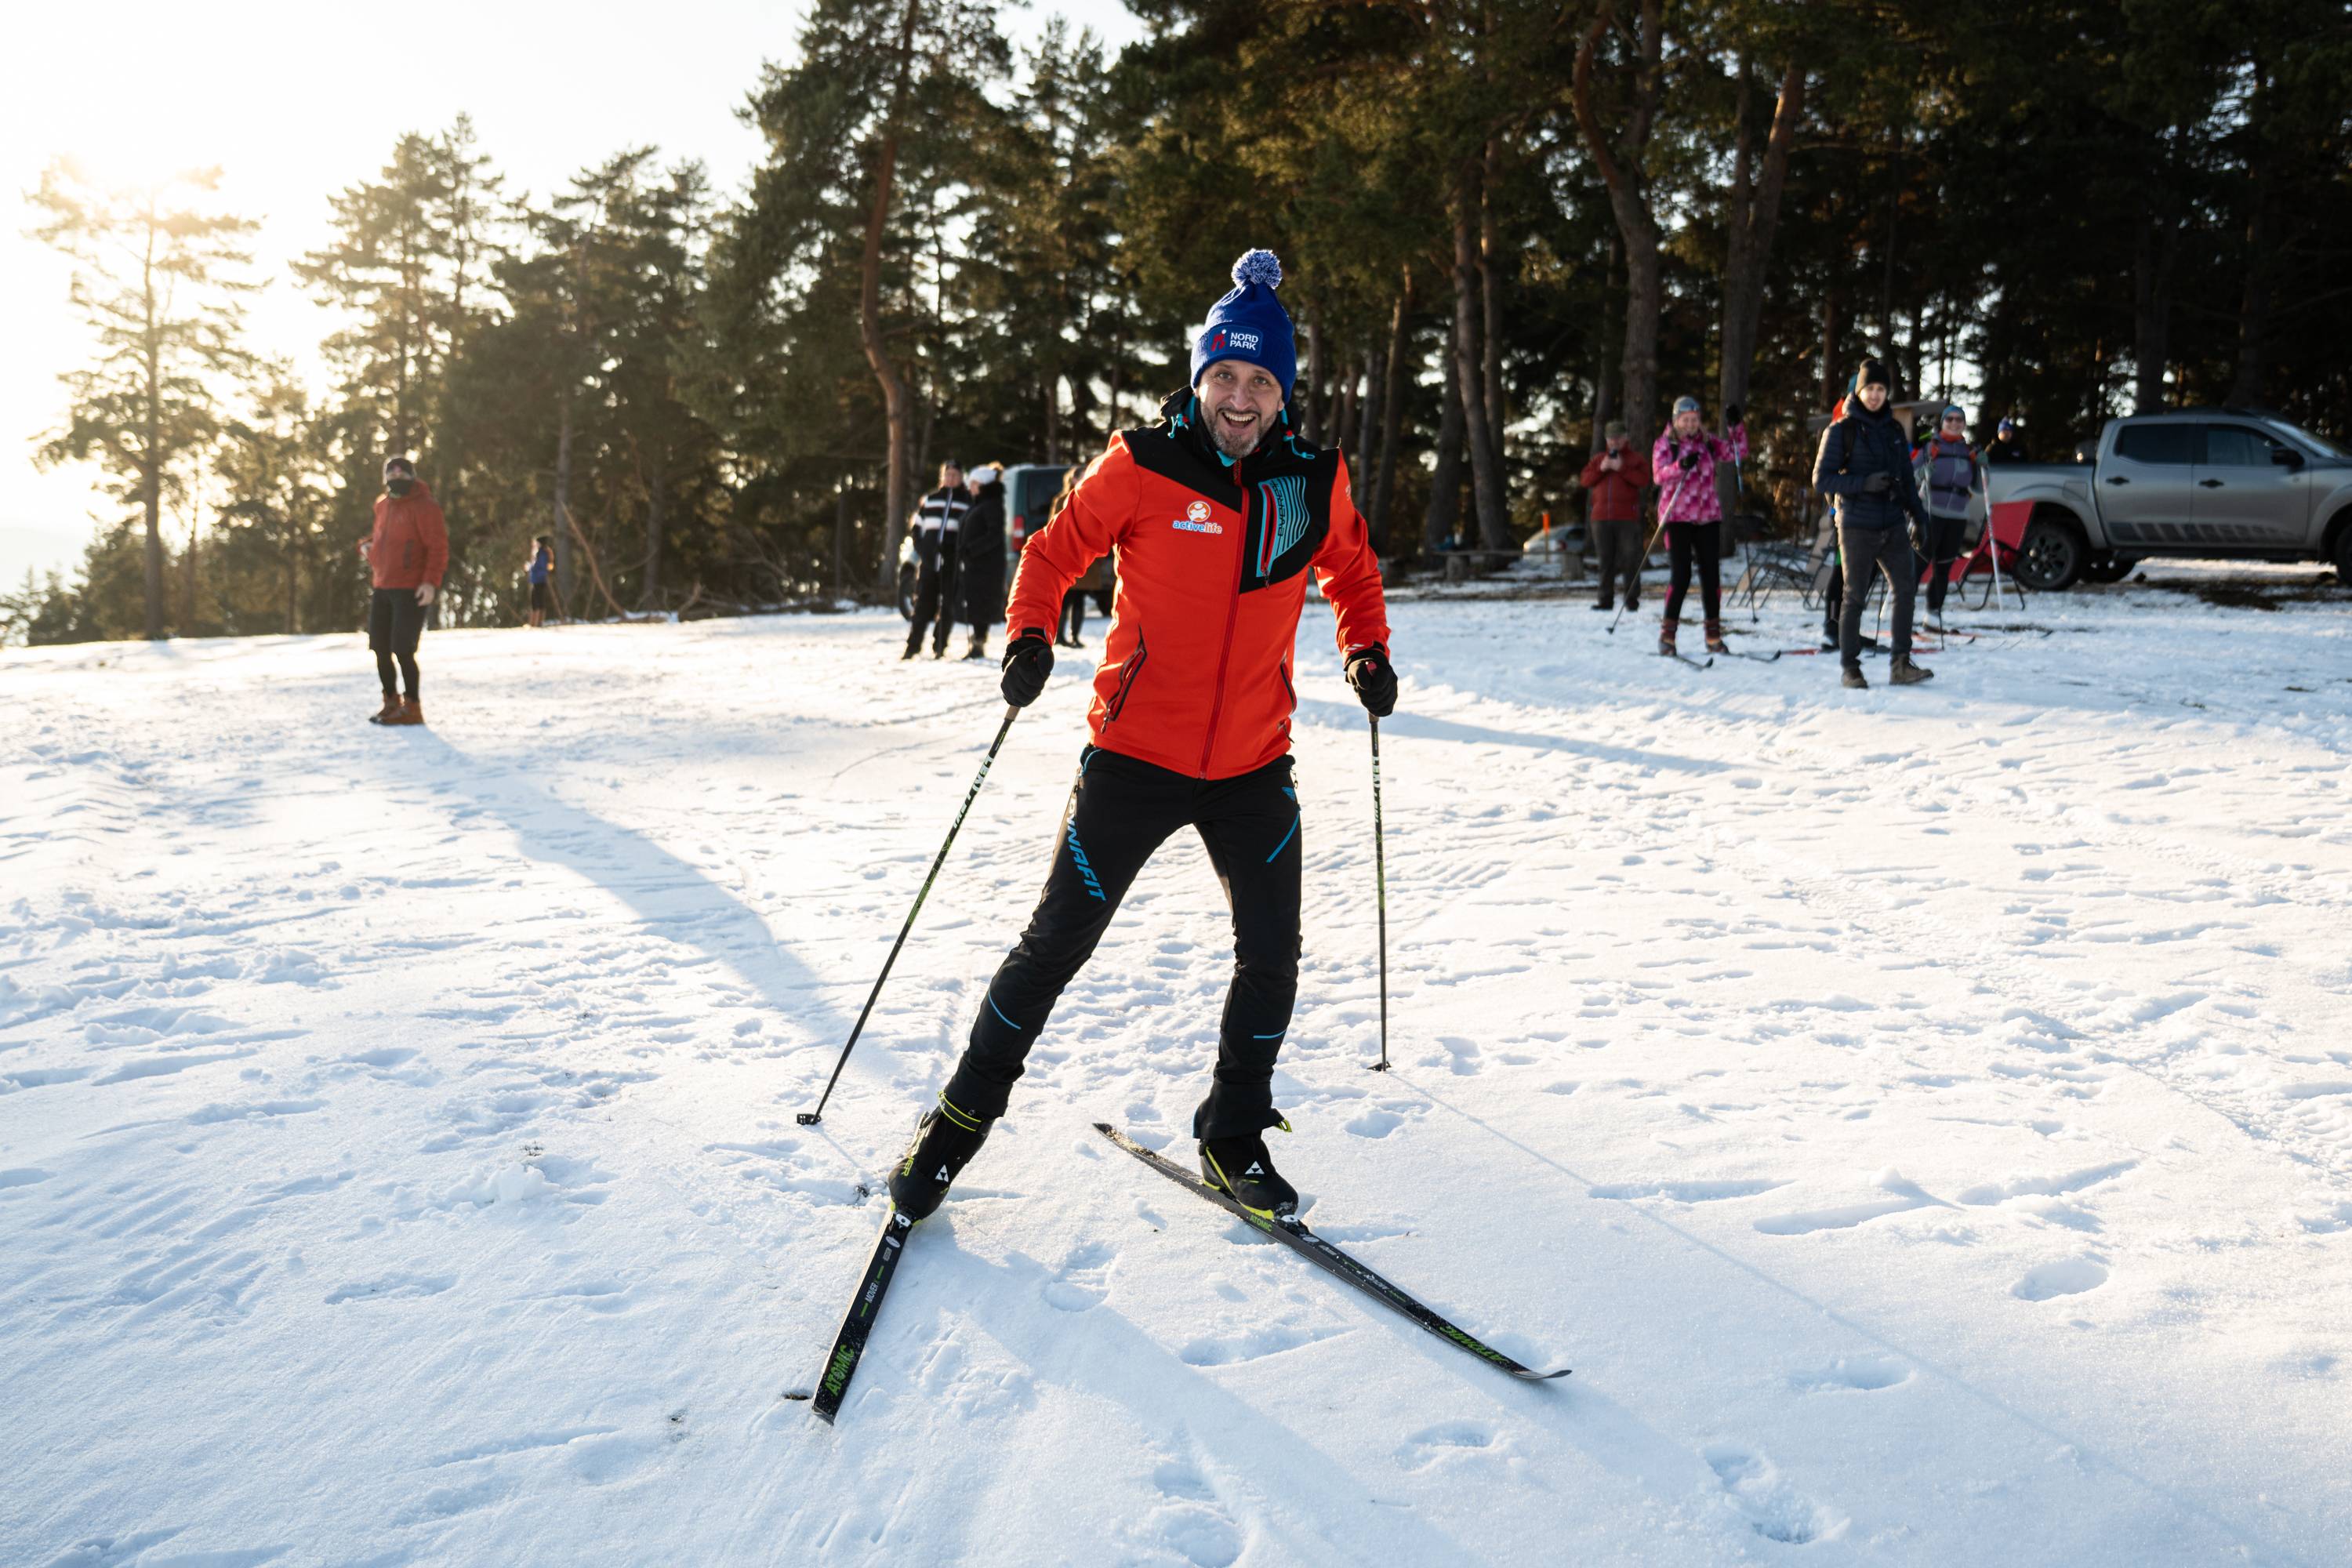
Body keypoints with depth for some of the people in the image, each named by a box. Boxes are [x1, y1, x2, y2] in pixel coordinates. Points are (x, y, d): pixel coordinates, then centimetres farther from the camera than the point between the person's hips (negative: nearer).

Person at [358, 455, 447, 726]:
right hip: (382, 588, 8)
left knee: (402, 650, -10)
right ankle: (391, 701, 26)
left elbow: (438, 546, -15)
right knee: (381, 649, 11)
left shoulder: (424, 506, -10)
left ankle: (413, 707, 1)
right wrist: (366, 545, 8)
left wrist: (431, 581, -25)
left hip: (411, 591, -8)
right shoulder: (383, 505, 13)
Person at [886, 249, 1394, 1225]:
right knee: (1057, 944, 4)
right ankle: (964, 1115, 23)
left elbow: (1349, 567, 19)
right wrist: (1028, 635, -16)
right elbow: (1058, 548, 0)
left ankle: (1234, 1137, 27)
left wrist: (1366, 652, 5)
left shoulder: (1314, 481, 1)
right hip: (1135, 753, -3)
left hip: (1253, 767, 3)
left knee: (1271, 960, 5)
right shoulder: (1142, 466, -9)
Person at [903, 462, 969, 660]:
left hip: (952, 562, -2)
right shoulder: (930, 500, 13)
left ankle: (939, 647, 8)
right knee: (923, 604, 1)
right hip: (928, 561, 2)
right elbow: (917, 527, 16)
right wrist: (922, 551, 3)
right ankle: (912, 646, 5)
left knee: (947, 606, 0)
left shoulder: (967, 501, 6)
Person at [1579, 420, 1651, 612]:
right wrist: (1601, 469, -8)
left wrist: (1622, 469, -16)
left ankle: (1632, 598, -1)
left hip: (1627, 517, -4)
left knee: (1630, 558, -6)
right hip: (1601, 517, 4)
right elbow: (1586, 480, 8)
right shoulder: (1598, 458, 17)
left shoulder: (1636, 459, 6)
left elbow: (1644, 480, -9)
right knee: (1606, 560, 6)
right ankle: (1606, 599, 10)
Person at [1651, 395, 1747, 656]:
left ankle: (1714, 635, 10)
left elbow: (1737, 452, 9)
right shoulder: (1665, 443, 0)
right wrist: (1681, 466, -32)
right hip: (1677, 517, -4)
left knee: (1711, 573, 2)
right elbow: (1659, 474, -14)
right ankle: (1668, 633, 1)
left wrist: (1736, 426, -5)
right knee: (1681, 574, -10)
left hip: (1708, 516, 4)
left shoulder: (1707, 443, 12)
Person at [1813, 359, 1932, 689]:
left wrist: (1919, 514, 11)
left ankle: (1901, 665, 1)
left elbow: (1906, 478, 20)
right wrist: (1864, 483, -19)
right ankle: (1850, 668, 9)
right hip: (1857, 527, -5)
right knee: (1855, 597, -1)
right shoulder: (1841, 430, -3)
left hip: (1892, 525, 5)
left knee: (1905, 588, -4)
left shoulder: (1894, 430, 13)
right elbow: (1821, 479, -7)